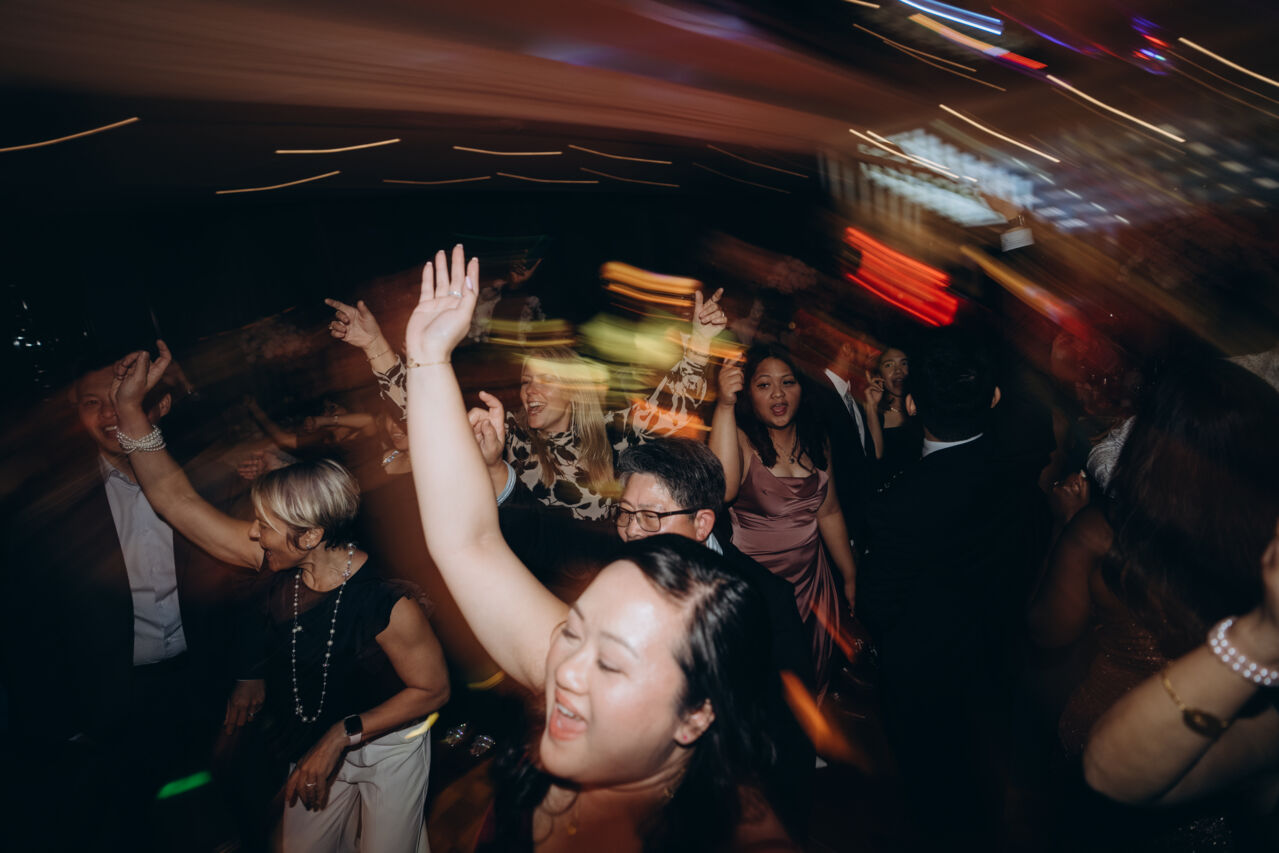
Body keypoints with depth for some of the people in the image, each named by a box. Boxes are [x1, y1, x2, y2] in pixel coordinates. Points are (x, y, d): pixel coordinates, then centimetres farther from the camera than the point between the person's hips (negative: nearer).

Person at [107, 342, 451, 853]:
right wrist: (129, 406, -19)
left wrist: (342, 736, -22)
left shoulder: (389, 605, -34)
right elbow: (176, 500, -13)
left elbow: (433, 688, -21)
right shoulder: (280, 564, -18)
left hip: (387, 748, -5)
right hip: (315, 748, 6)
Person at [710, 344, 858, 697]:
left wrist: (851, 578, 19)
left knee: (811, 688, 17)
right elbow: (723, 490, -35)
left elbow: (829, 513, 14)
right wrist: (725, 405, -37)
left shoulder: (816, 442, 4)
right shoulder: (742, 439, -13)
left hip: (811, 579, 5)